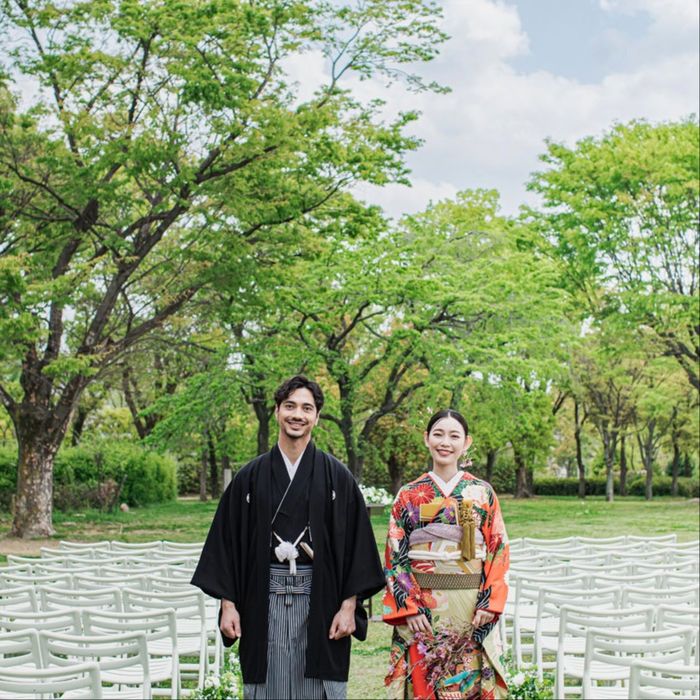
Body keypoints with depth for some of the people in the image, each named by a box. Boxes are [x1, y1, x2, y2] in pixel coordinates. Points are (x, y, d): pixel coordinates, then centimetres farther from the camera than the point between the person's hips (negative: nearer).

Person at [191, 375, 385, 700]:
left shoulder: (337, 476, 3)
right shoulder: (250, 477, 6)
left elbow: (356, 542, 1)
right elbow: (227, 540, 6)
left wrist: (349, 606, -5)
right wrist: (228, 604, 0)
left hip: (320, 598, -1)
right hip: (264, 601, 1)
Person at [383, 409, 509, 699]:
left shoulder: (483, 493, 5)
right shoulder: (408, 495, 4)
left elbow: (498, 549, 3)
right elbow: (395, 556, 1)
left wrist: (489, 602, -8)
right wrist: (408, 607, -9)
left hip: (472, 607, 0)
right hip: (421, 606, 0)